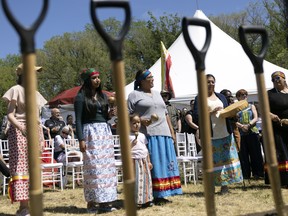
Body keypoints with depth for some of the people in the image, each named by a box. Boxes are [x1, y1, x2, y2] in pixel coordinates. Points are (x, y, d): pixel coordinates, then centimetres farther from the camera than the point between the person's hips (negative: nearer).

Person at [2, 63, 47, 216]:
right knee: (21, 167, -13)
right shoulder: (16, 90, -2)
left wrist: (42, 137, 14)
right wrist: (21, 127, -27)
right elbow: (10, 115, -9)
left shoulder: (36, 93, 18)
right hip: (20, 131, -7)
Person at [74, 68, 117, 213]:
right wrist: (81, 139, -15)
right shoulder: (81, 97, -4)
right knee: (93, 167, -7)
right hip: (90, 132, -6)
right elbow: (78, 120, -8)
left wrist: (110, 115, -1)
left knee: (107, 165, 4)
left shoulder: (103, 95, 15)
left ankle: (105, 201, 9)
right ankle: (91, 202, 0)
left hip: (105, 131, 6)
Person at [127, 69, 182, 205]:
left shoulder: (157, 94, 23)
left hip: (164, 134, 7)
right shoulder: (134, 95, 3)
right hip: (148, 134, -7)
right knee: (150, 165, -9)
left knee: (165, 164, 5)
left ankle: (161, 195, 13)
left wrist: (171, 131, 18)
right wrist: (140, 120, -19)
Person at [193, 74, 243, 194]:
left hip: (225, 134, 5)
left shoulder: (221, 96, 18)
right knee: (213, 160, -2)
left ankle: (224, 185, 9)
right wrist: (211, 112, -18)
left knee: (227, 158, 2)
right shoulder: (200, 98, 2)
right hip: (210, 136, -5)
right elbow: (196, 116, -9)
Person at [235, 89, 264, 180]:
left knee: (255, 153, 1)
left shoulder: (251, 106, 13)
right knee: (243, 154, 0)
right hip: (241, 134, 0)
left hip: (253, 132, 0)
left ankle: (257, 173, 8)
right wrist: (241, 126, -18)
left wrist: (248, 125, -15)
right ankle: (245, 174, 7)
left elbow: (255, 118, 2)